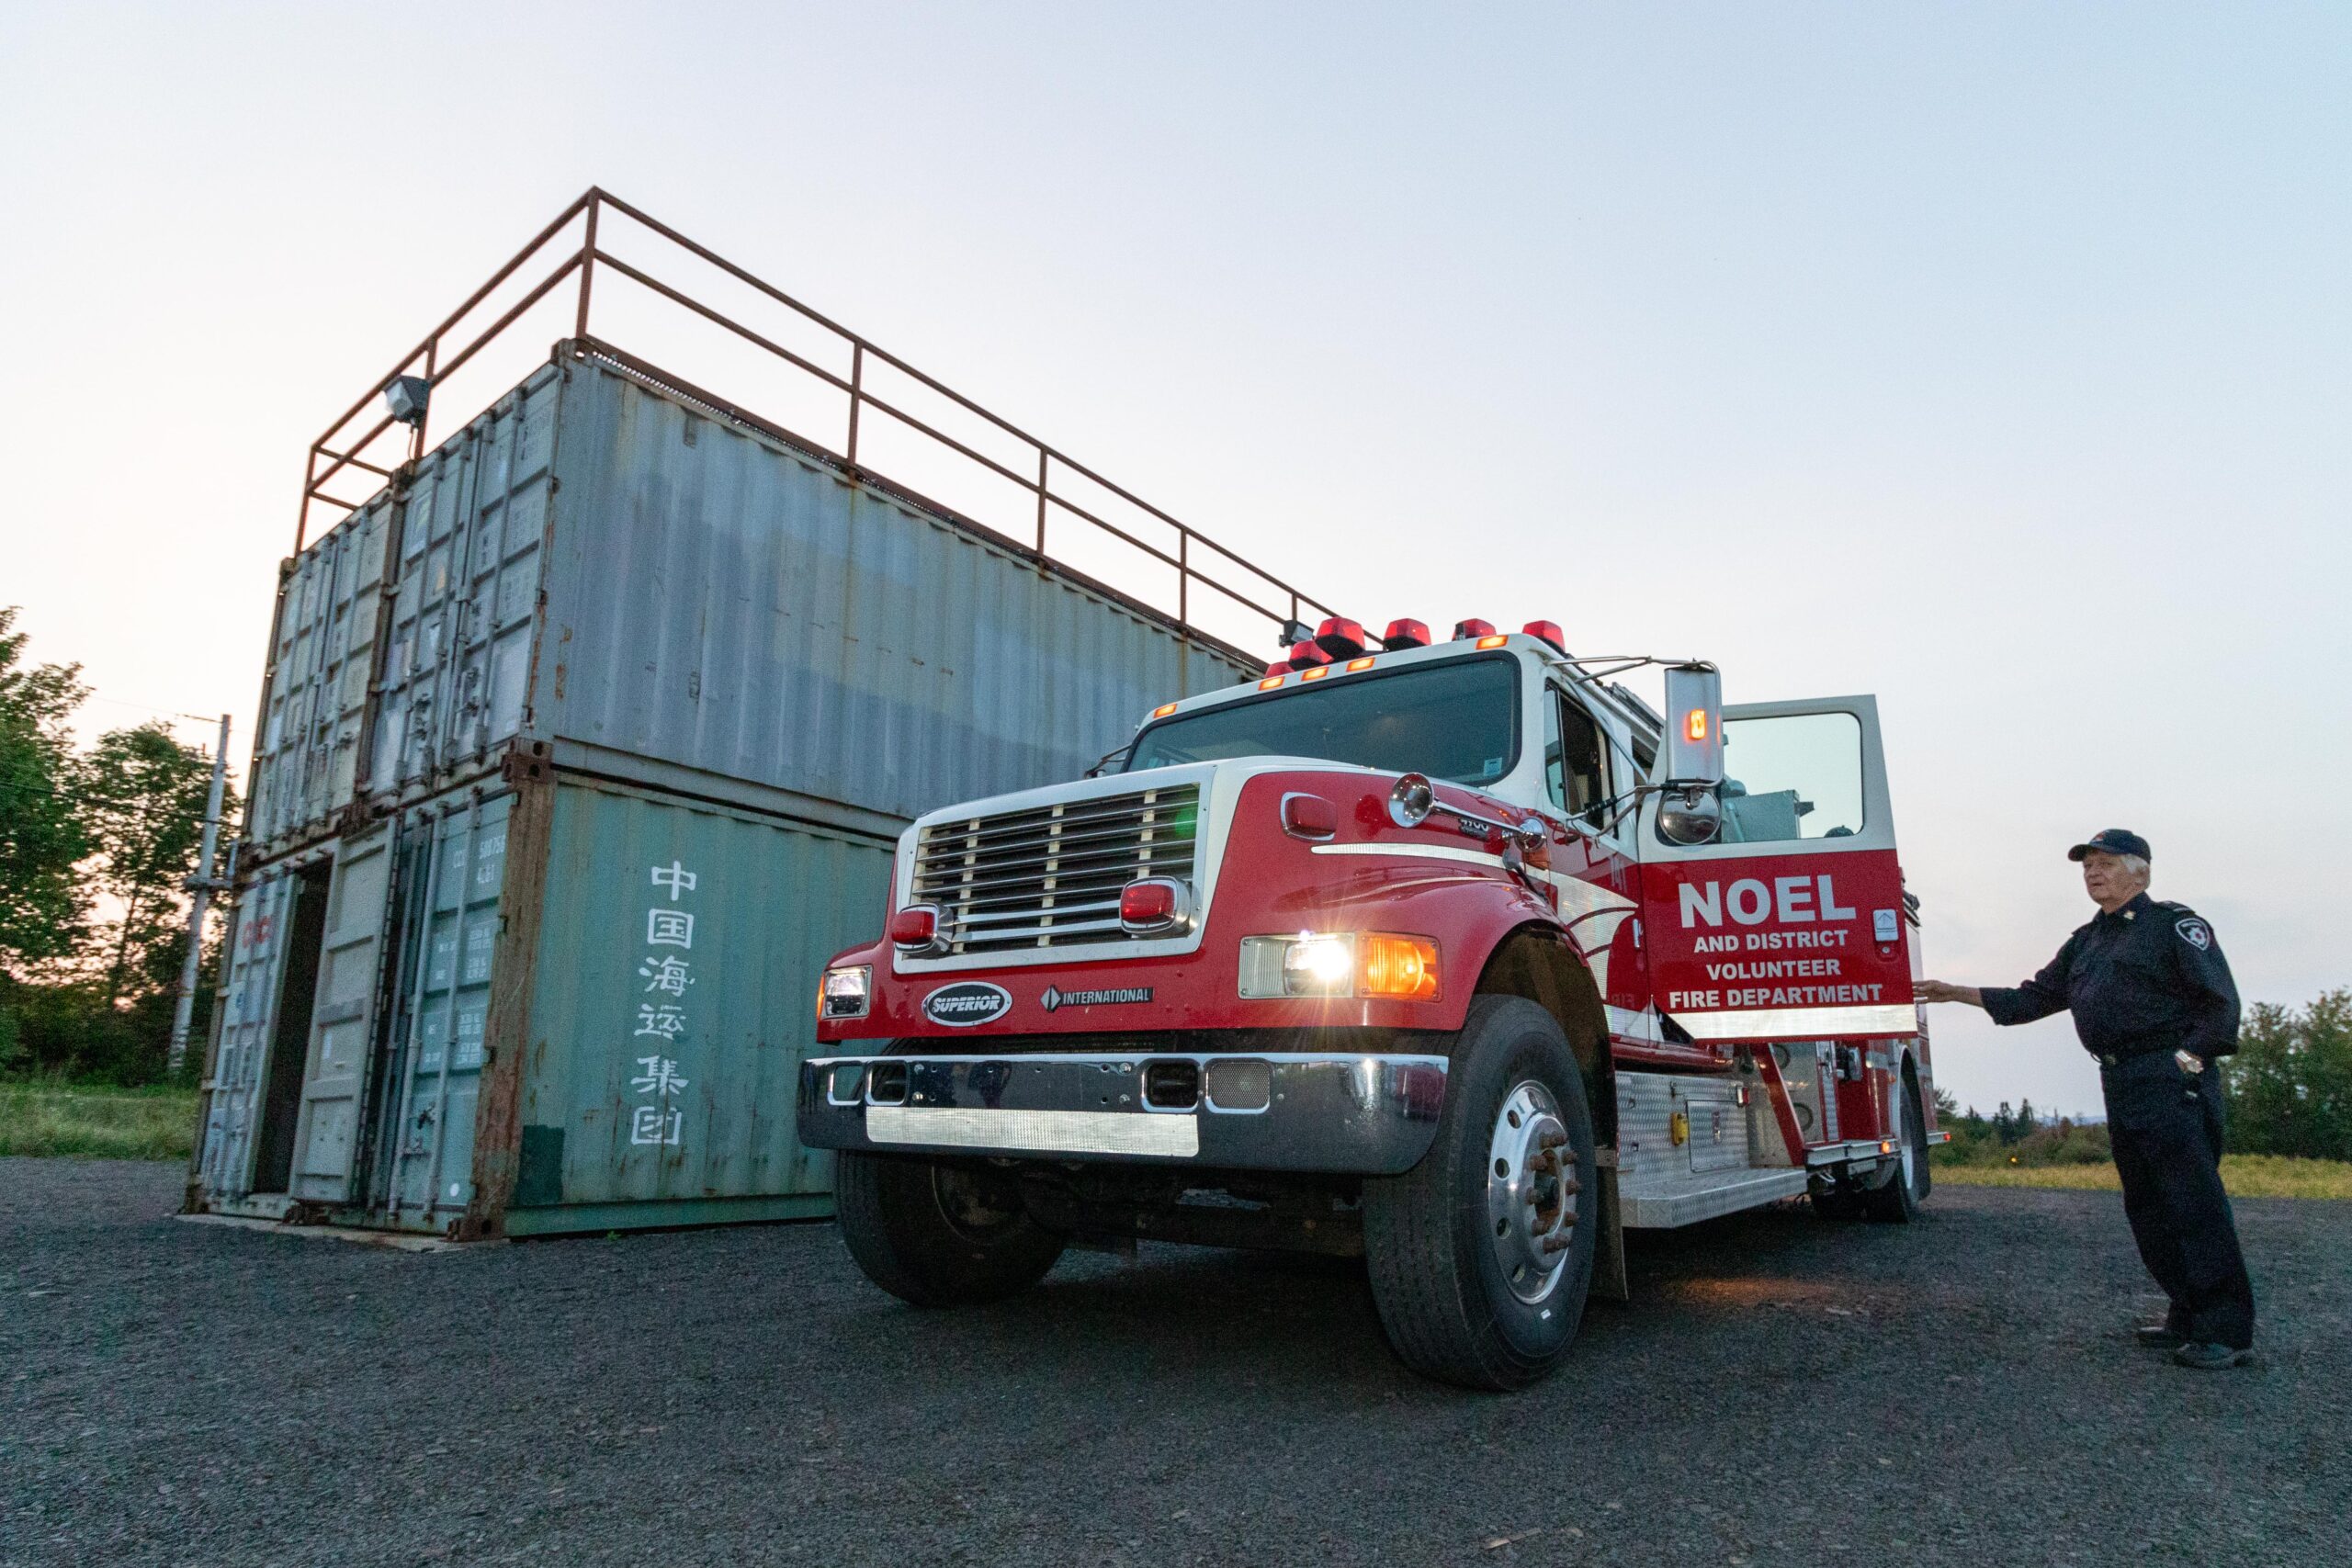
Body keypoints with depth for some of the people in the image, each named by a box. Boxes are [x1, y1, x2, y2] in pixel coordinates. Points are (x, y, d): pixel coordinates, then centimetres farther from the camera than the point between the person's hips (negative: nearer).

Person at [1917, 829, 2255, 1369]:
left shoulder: (2173, 924, -3)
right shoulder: (2086, 941, 20)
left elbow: (2220, 1000, -9)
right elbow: (2035, 999, 20)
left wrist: (2189, 1059, -17)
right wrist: (1957, 993, 14)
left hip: (2171, 1081, -8)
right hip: (2121, 1084, 8)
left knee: (2194, 1201, -8)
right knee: (2146, 1206, 10)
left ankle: (2228, 1331, -3)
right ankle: (2188, 1315, 19)